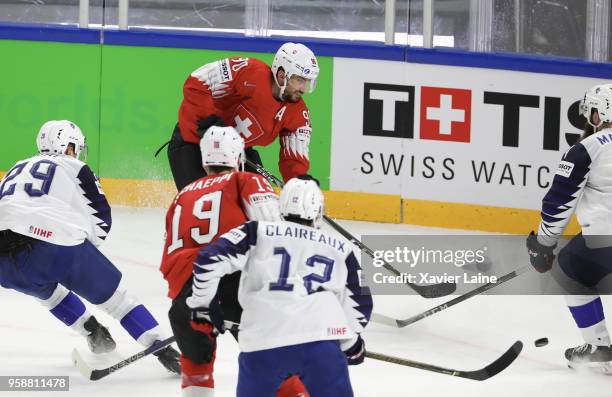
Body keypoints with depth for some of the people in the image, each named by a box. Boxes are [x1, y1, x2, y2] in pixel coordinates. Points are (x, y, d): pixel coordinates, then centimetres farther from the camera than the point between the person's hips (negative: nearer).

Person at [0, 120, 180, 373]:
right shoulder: (75, 169, 17)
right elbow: (100, 219, 14)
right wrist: (84, 253, 29)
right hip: (60, 252, -4)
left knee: (48, 290, 39)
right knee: (115, 295, 11)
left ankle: (93, 332, 33)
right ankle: (164, 352, 4)